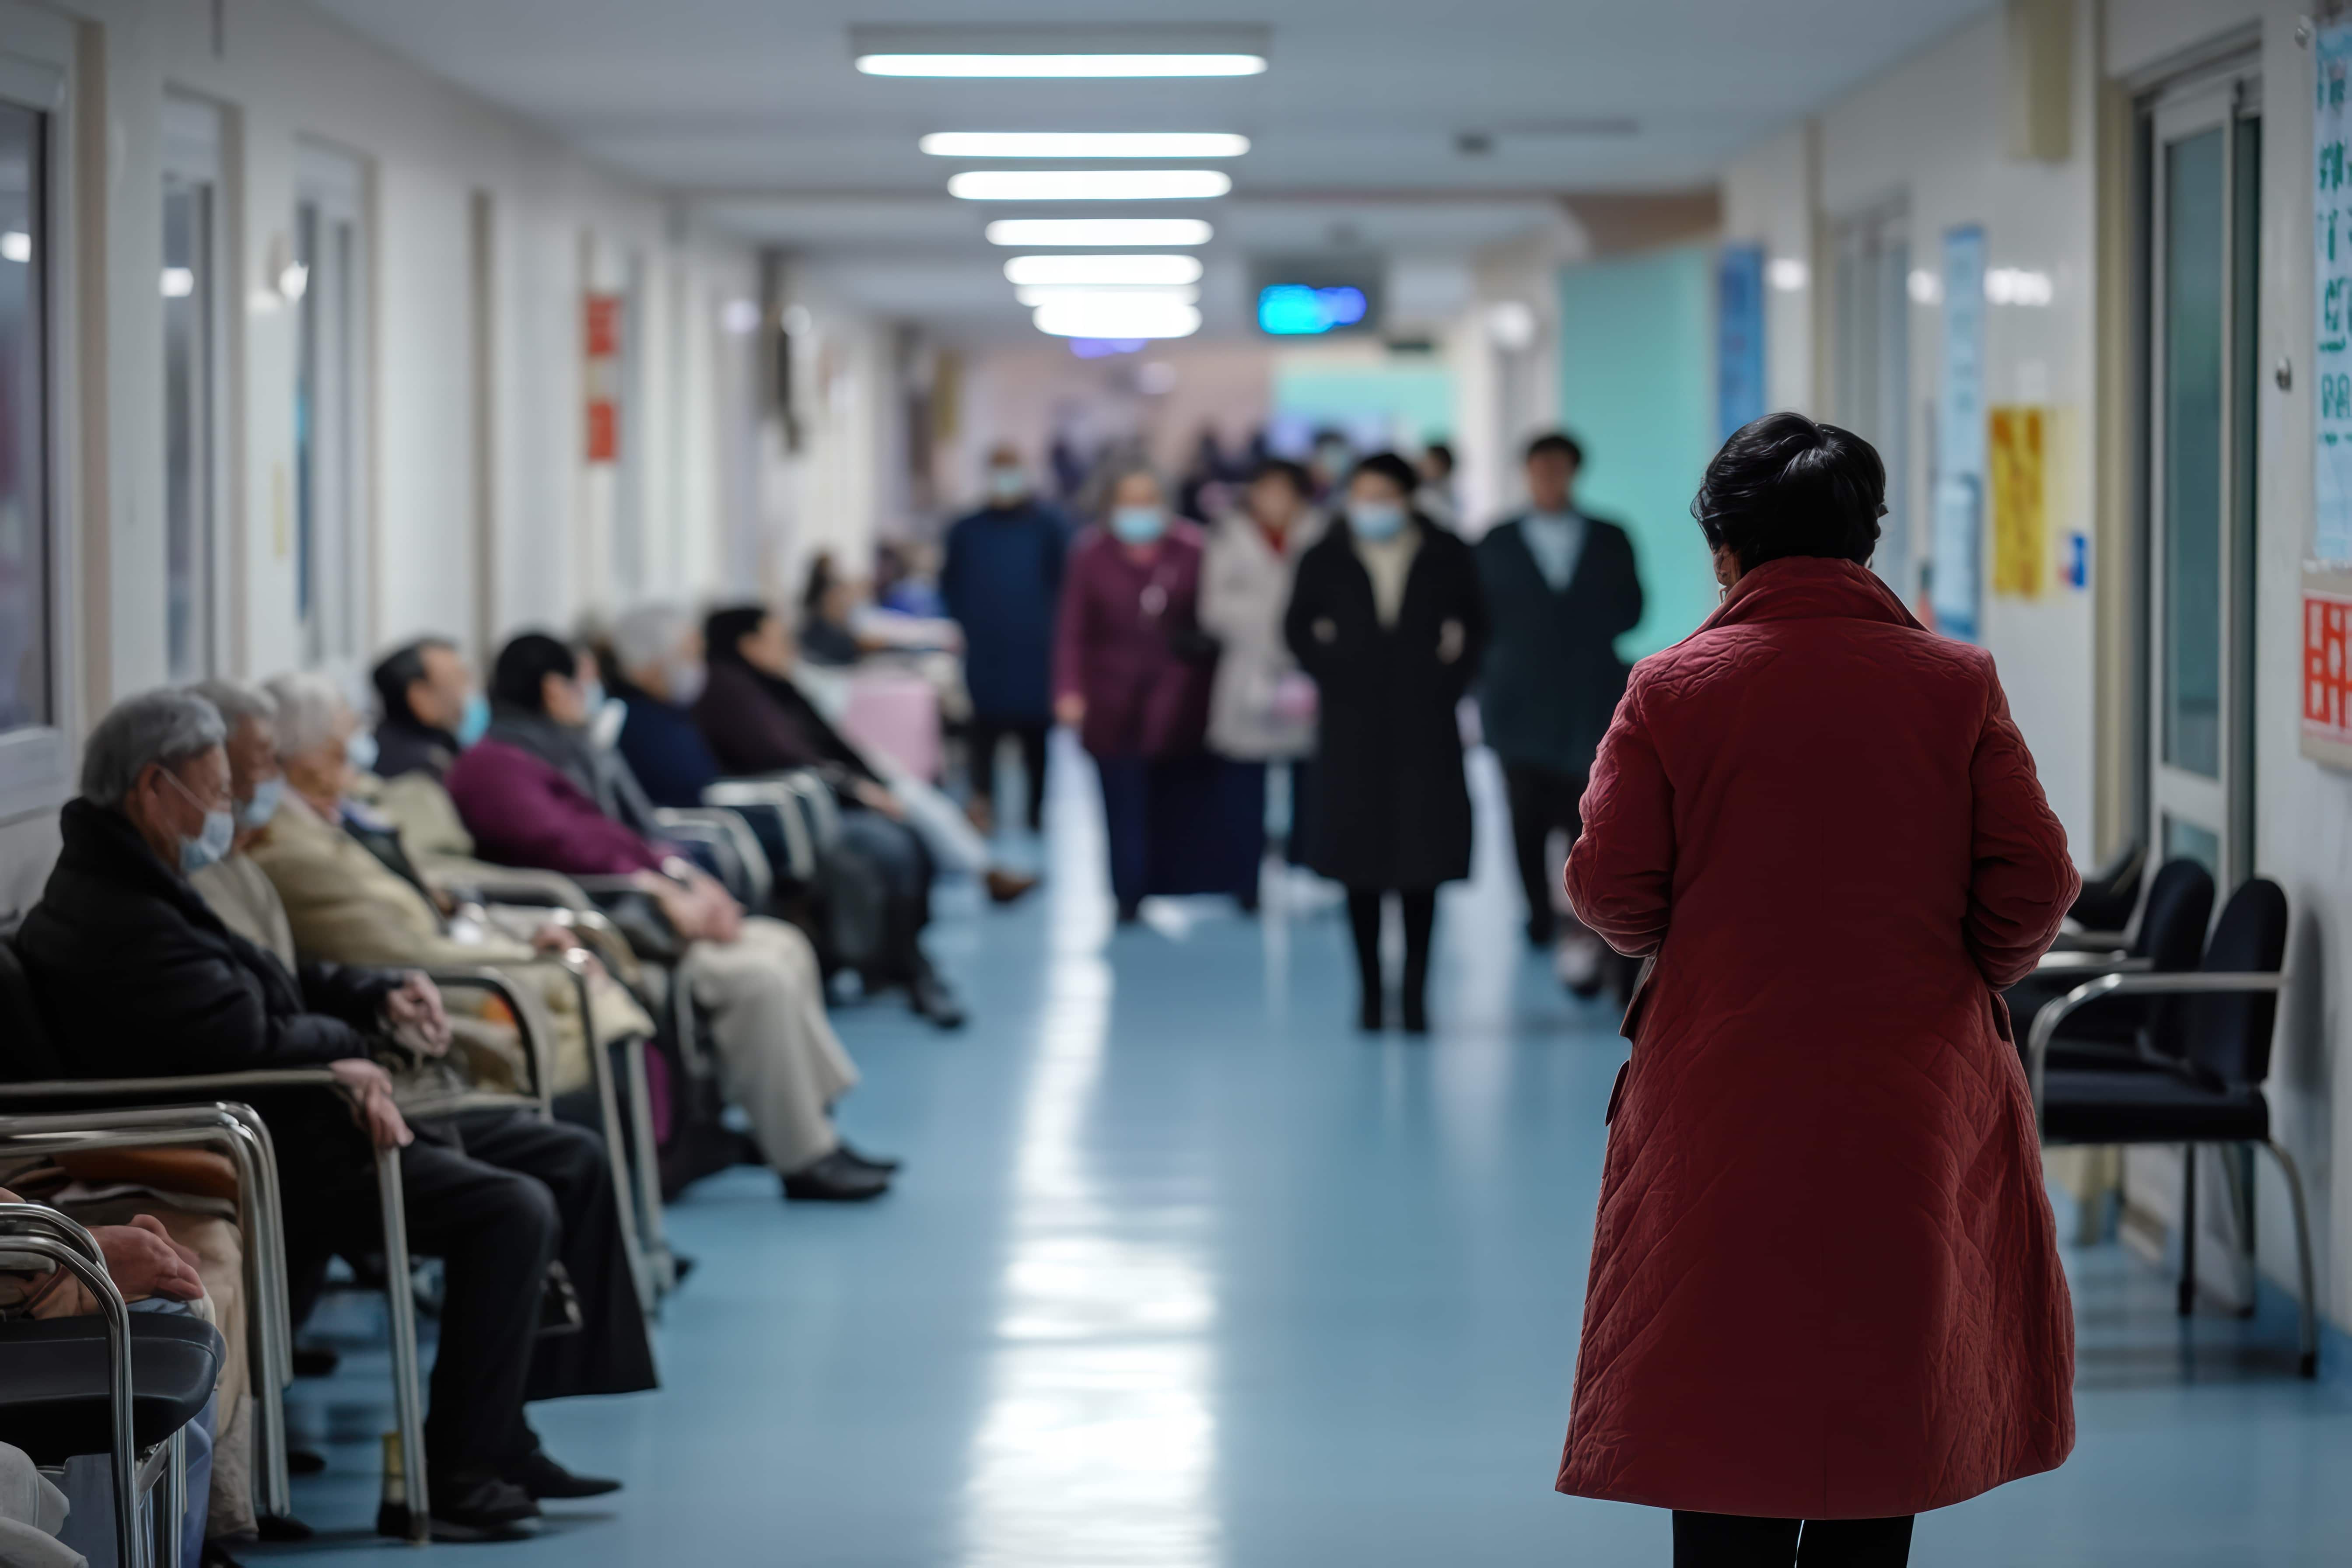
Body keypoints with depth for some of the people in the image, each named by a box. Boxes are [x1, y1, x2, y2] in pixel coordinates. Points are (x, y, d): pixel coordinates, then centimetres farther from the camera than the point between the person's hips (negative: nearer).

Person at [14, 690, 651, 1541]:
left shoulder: (139, 888, 17)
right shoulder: (112, 920, -19)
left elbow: (270, 983, 25)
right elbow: (250, 1038, -25)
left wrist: (378, 994, 7)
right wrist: (344, 1046, -5)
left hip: (299, 1119, 12)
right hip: (267, 1158, -12)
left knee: (573, 1163, 10)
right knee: (513, 1209, -24)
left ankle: (498, 1435, 8)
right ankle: (455, 1475, -16)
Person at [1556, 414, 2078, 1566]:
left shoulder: (1671, 688, -6)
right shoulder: (1955, 684, -3)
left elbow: (1609, 887, -6)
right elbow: (2034, 886, -5)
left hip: (1723, 1106, -1)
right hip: (1917, 1105, 1)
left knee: (1726, 1407, 6)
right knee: (1889, 1386, 13)